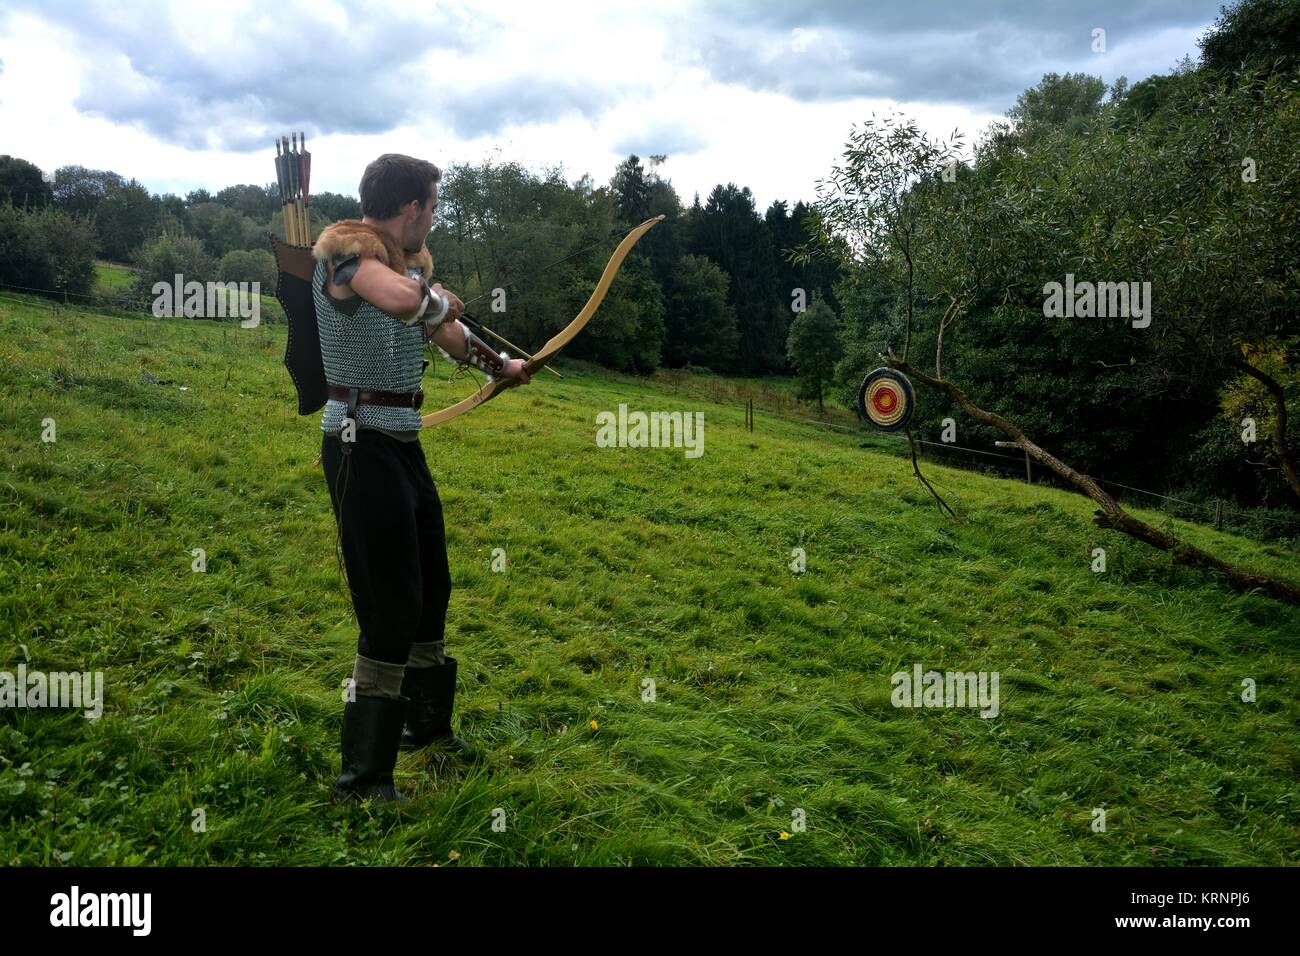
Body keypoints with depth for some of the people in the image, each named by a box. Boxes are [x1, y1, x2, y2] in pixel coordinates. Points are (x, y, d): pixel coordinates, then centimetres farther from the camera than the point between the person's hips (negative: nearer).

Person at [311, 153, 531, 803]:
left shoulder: (411, 260, 12)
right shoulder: (345, 247, -14)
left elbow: (445, 331, 29)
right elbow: (403, 300, -36)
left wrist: (501, 364, 40)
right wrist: (441, 298, -14)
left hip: (404, 444, 9)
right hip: (364, 447, -9)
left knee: (430, 590, 20)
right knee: (390, 610, -9)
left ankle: (425, 724, 40)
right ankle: (362, 779, 2)